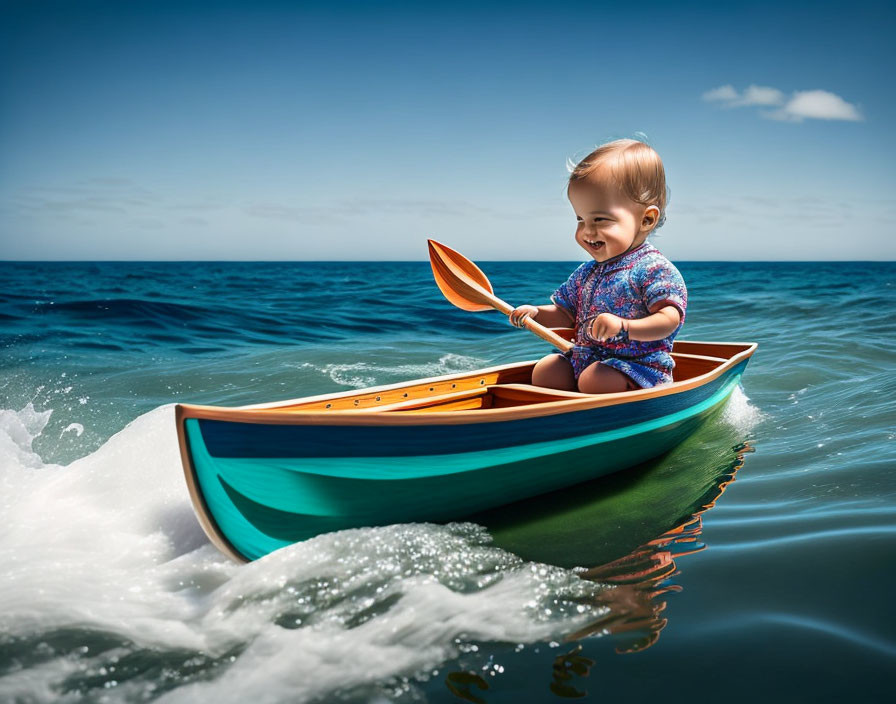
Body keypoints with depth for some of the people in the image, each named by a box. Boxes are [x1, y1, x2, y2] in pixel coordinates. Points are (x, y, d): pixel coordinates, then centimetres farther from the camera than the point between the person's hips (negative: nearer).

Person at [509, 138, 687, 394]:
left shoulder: (655, 269, -12)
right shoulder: (587, 272, 13)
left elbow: (669, 319, -21)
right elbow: (568, 315, 22)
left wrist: (624, 327, -36)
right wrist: (537, 313, 3)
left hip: (637, 364, -7)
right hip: (584, 357, 8)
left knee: (593, 381, -31)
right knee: (544, 371, -8)